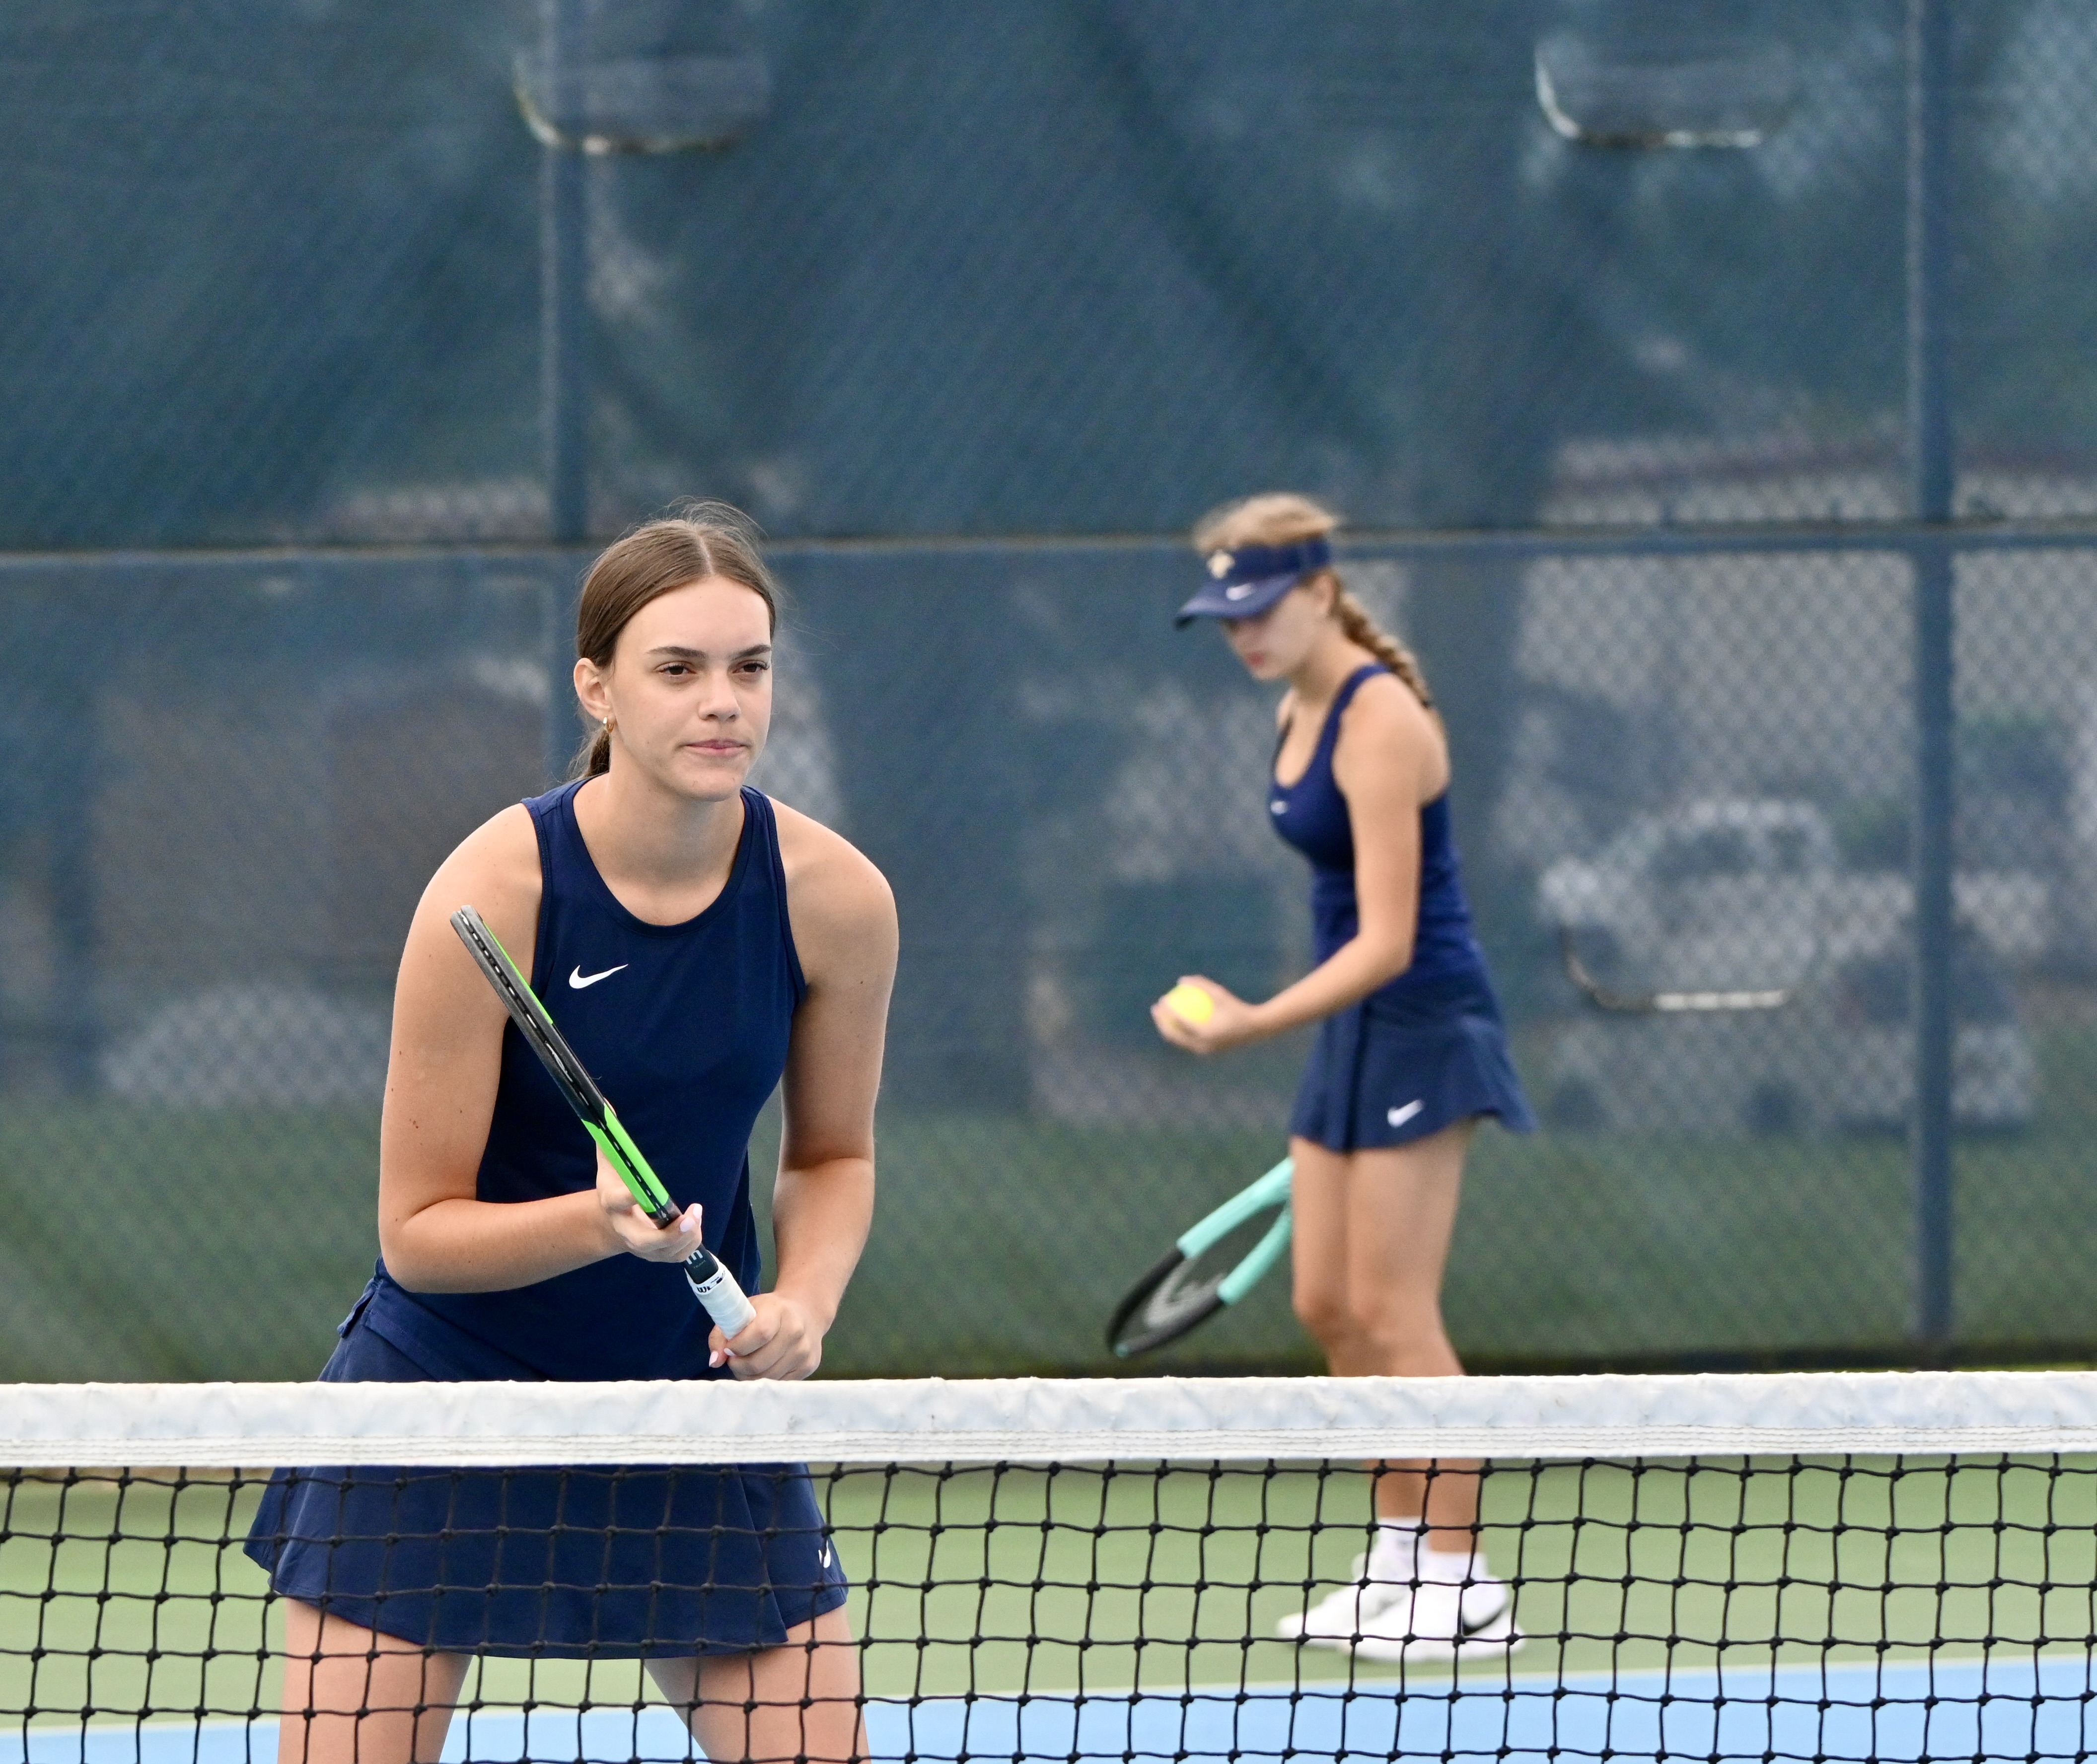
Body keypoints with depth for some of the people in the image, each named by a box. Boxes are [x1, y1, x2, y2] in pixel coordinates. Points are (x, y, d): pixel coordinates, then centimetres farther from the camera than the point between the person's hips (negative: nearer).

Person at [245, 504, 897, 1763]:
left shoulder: (835, 897, -11)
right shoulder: (496, 891, -21)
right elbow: (418, 1231, -15)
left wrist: (805, 1301, -13)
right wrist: (603, 1221, -32)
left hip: (698, 1385, 3)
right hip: (449, 1397, -3)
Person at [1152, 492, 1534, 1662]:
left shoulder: (1381, 723, -20)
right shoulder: (1301, 711, 8)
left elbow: (1388, 943, -25)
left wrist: (1257, 1025, -35)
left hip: (1418, 1021, -9)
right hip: (1356, 1028, 9)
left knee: (1392, 1312, -8)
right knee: (1328, 1306, 9)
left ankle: (1467, 1588, -4)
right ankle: (1403, 1563, 16)